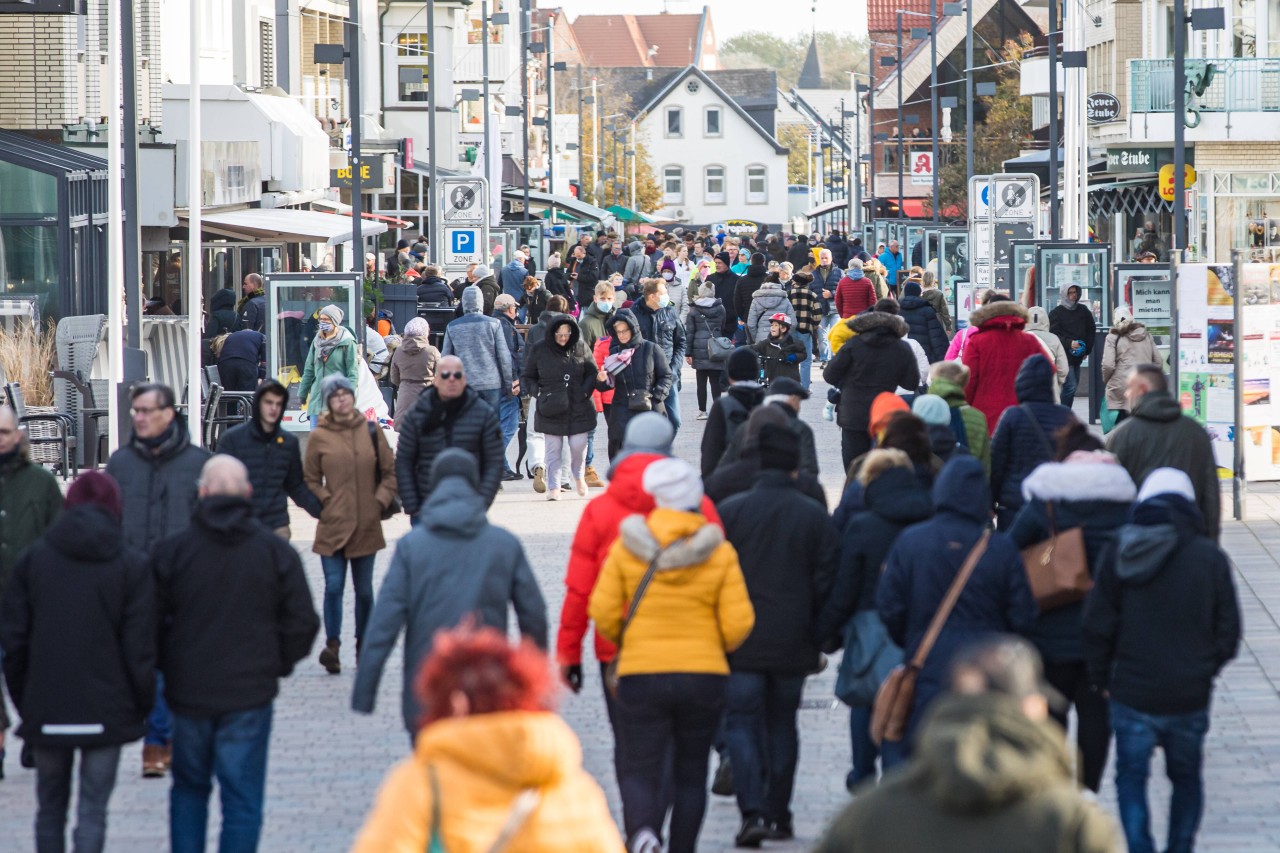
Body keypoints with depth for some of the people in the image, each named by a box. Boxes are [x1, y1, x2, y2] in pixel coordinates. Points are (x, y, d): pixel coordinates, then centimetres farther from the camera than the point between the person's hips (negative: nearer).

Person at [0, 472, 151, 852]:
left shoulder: (33, 558, 2)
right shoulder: (131, 565, -4)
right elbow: (140, 646, -6)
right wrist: (142, 704, 5)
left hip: (46, 709, 2)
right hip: (106, 710, -2)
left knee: (50, 807, 15)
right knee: (92, 811, 1)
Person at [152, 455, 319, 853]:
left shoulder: (171, 551, -4)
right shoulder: (275, 551, -4)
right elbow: (302, 623, -3)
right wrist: (278, 665, 13)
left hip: (188, 691, 1)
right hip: (249, 693, -1)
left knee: (189, 787, 19)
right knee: (243, 798, 3)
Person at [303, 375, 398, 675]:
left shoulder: (371, 431, 4)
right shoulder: (320, 437, 0)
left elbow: (390, 471, 10)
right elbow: (310, 480, 8)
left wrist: (380, 501, -1)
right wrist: (324, 502, -5)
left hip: (367, 525, 2)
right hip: (332, 526, -2)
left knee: (364, 589, 10)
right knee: (334, 586, -12)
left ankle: (363, 646, 21)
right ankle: (332, 645, -11)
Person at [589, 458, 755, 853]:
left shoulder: (626, 547, -4)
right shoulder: (719, 553, -3)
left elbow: (603, 612, -4)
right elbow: (738, 623, -6)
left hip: (641, 673, -1)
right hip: (705, 674, 1)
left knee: (640, 771, 0)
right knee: (691, 774, 14)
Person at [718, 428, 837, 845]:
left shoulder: (729, 511, -6)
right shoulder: (814, 515, -2)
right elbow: (827, 581, -1)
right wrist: (821, 638, 10)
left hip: (741, 641, -2)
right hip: (793, 645, 2)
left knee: (742, 722, 1)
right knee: (782, 724, 15)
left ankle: (752, 811, -15)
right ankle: (778, 814, 18)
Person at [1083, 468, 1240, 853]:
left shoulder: (1120, 552, -6)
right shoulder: (1210, 557, -6)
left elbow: (1098, 624, -3)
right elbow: (1228, 632, -1)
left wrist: (1101, 676, 11)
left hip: (1133, 692, -1)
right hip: (1190, 696, 1)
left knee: (1131, 778, 10)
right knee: (1186, 778, 18)